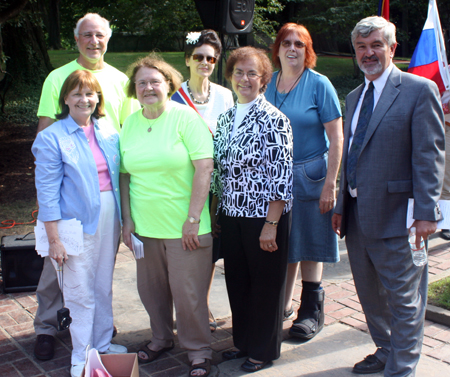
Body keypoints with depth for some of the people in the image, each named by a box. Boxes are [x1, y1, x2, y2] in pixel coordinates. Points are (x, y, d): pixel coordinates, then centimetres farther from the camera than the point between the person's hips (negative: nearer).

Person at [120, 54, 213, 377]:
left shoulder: (185, 117, -8)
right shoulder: (131, 123, 7)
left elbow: (205, 167, -13)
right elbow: (125, 174, 11)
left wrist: (193, 219, -16)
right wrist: (127, 218, 5)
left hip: (183, 227, -5)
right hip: (144, 227, 5)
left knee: (188, 293, 2)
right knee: (151, 289, 16)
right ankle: (161, 338, 39)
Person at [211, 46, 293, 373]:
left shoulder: (273, 120, -12)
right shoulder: (226, 119, 8)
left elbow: (281, 177, -16)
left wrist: (271, 224, -18)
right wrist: (214, 212, 10)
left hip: (264, 217, -6)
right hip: (232, 215, 6)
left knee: (266, 284, 9)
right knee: (236, 281, 16)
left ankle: (264, 349, 27)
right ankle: (243, 341, 36)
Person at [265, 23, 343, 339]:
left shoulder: (319, 84, -6)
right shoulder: (269, 85, 7)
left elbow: (336, 138, -9)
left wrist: (329, 184, -15)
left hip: (310, 176, -3)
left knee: (309, 244, 5)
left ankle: (312, 311, 20)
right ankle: (283, 304, 27)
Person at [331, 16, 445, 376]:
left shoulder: (420, 90, -7)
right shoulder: (354, 97, 15)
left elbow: (430, 155, -13)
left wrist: (426, 213, -18)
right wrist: (341, 207, 16)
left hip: (395, 216, -7)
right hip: (357, 216, 8)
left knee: (403, 298, 4)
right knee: (370, 295, 19)